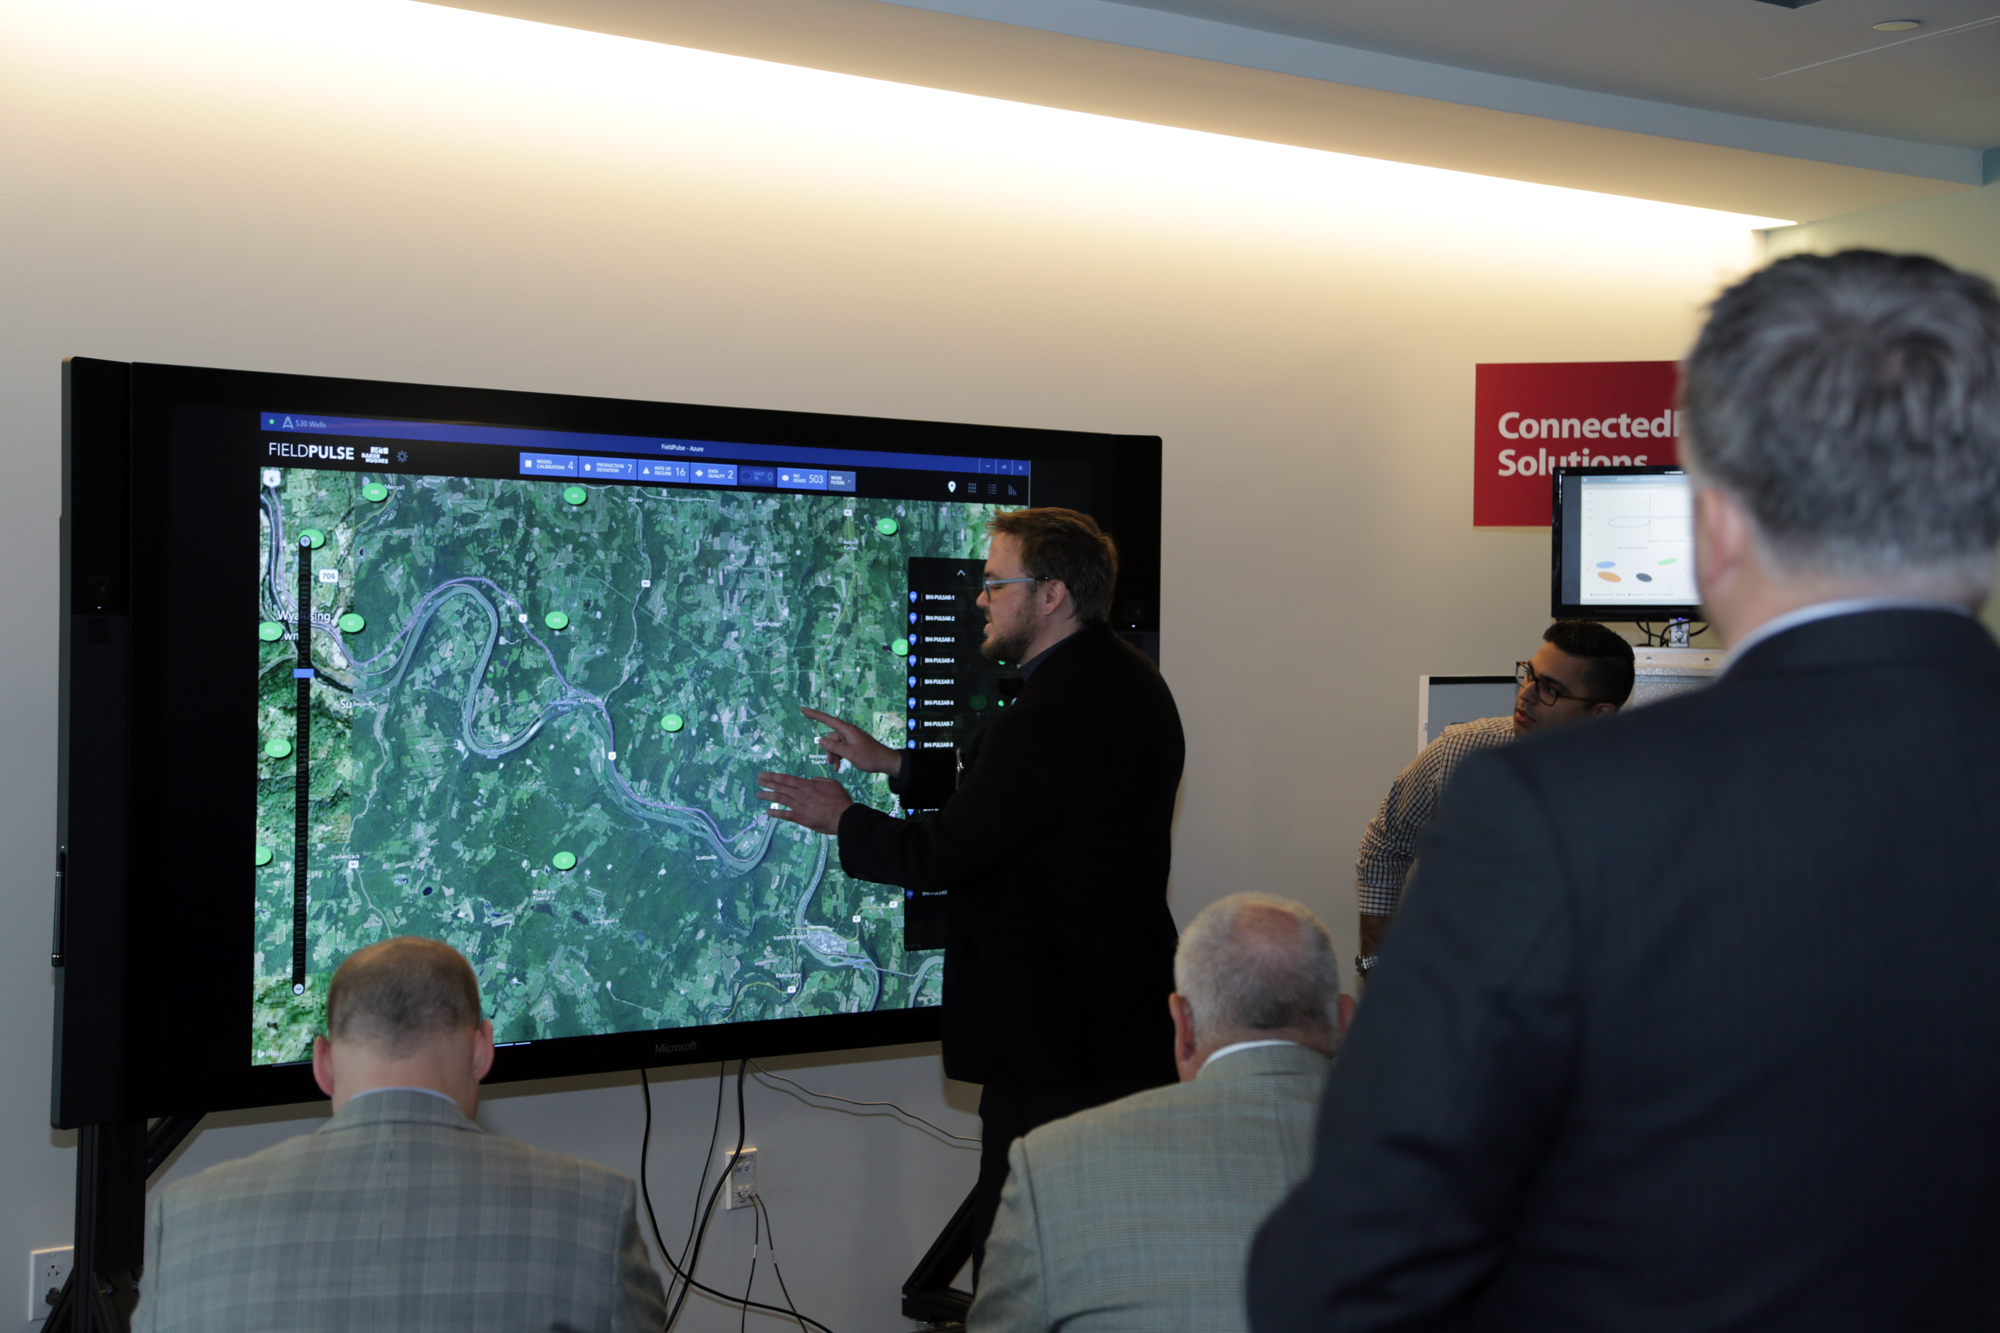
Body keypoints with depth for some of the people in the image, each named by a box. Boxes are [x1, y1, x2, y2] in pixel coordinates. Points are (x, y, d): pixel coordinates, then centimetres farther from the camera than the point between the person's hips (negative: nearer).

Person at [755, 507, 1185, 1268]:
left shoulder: (1052, 717, -23)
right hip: (1129, 1013, 10)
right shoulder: (1128, 679, 8)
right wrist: (893, 764, 17)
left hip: (1055, 1030, -10)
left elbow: (939, 856, -16)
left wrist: (841, 818, 0)